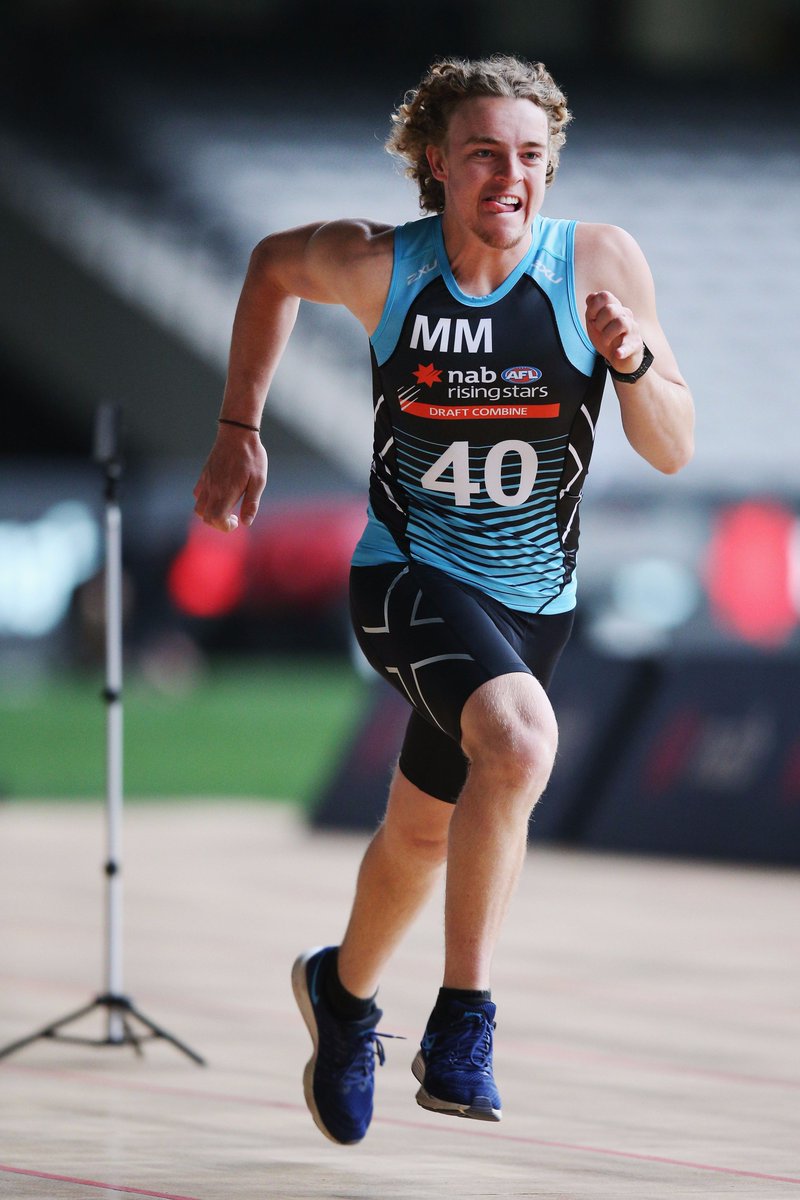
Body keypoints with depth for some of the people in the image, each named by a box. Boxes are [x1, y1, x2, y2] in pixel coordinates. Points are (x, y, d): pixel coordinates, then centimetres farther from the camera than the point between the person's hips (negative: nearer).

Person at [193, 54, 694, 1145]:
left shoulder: (601, 265, -13)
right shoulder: (377, 265, -14)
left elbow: (673, 453, -9)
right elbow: (274, 266, 10)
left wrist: (632, 360, -28)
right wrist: (239, 431, 11)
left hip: (531, 602, 3)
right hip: (408, 576, -3)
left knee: (425, 829, 22)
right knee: (521, 739, -33)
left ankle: (344, 992, 53)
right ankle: (463, 1024, -26)